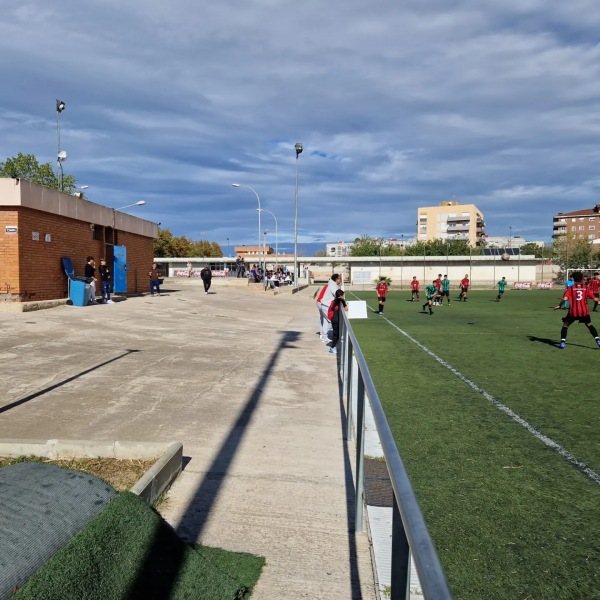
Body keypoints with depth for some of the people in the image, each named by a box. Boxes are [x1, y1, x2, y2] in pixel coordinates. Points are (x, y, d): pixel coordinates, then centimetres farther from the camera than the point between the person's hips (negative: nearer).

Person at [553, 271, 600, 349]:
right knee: (589, 325, 22)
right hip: (584, 311, 2)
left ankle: (563, 342, 0)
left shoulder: (570, 288, -1)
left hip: (573, 311, -2)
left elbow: (565, 298, -13)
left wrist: (558, 305, -1)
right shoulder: (586, 288, 5)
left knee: (565, 325, 12)